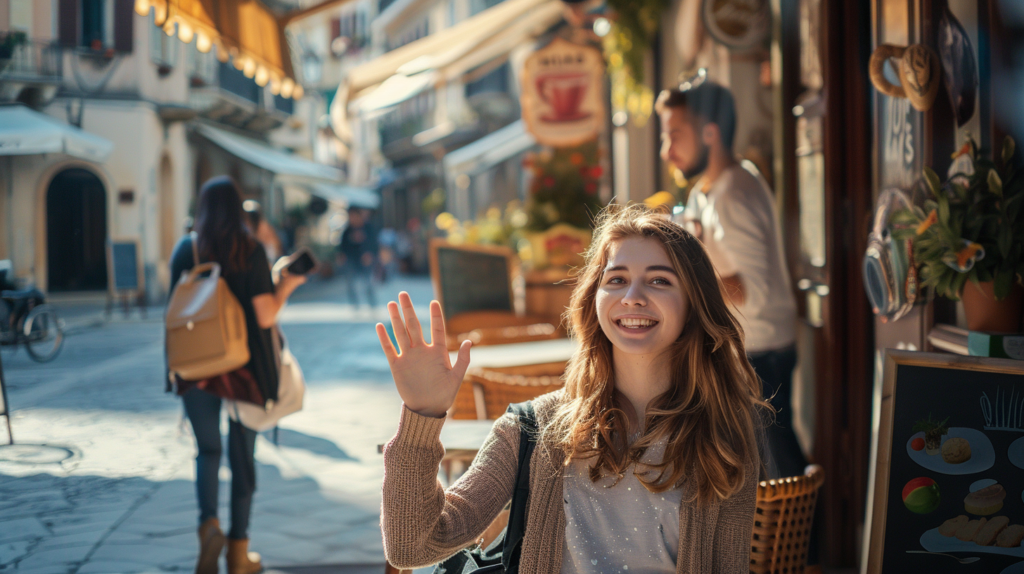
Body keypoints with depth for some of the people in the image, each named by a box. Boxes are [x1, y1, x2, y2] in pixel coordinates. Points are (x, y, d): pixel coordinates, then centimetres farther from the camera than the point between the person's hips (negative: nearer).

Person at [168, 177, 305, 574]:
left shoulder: (186, 249, -2)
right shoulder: (251, 251, -9)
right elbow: (265, 316, -12)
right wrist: (286, 286, 4)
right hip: (244, 368, -1)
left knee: (207, 450, 16)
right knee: (242, 454, 10)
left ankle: (209, 524, -9)